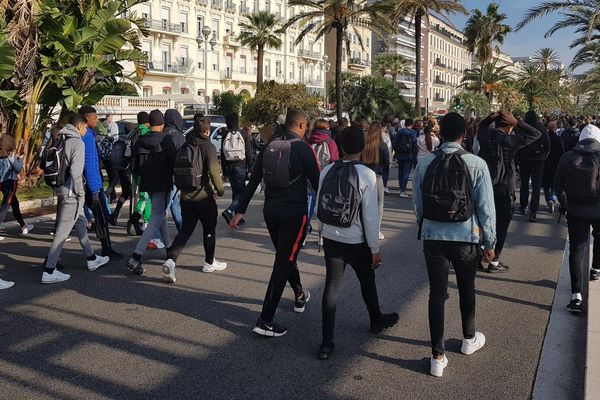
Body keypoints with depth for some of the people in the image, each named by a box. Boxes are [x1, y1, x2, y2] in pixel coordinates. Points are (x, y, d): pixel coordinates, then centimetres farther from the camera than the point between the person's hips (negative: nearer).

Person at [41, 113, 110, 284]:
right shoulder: (78, 142, -12)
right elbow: (76, 171, -20)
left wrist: (56, 186, 17)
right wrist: (80, 192, -11)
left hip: (61, 189, 9)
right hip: (71, 193, -9)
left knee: (80, 222, 20)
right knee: (63, 230, -5)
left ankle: (91, 259, 31)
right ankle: (49, 271, -3)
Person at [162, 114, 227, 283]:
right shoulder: (208, 147, -13)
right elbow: (213, 171, -19)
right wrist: (220, 190, -5)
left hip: (186, 196, 5)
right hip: (204, 196, -5)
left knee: (185, 230, 10)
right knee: (209, 229, 14)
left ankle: (171, 259, -10)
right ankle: (210, 263, 26)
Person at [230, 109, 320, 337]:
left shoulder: (269, 147, 8)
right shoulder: (303, 148, -9)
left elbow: (253, 182, 9)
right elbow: (317, 183, -11)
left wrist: (241, 211, 13)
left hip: (270, 211, 6)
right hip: (295, 213, -6)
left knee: (285, 256, 23)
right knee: (284, 263, -2)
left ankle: (300, 297, 44)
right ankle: (265, 321, -4)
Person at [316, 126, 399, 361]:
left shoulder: (327, 170, -3)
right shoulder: (367, 175, -16)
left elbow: (319, 205, 5)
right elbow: (370, 216, -15)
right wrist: (375, 248, -6)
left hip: (330, 238, 3)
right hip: (356, 242, -3)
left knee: (332, 286, 9)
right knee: (367, 282, 20)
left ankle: (327, 343, 8)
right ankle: (377, 322, 44)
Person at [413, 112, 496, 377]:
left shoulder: (425, 163, -5)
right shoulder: (476, 164, -11)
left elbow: (418, 204, 4)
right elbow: (486, 207, -8)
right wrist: (489, 242, 3)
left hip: (432, 236, 1)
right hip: (466, 237, -1)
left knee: (437, 293, 8)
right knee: (466, 289, 21)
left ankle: (438, 356, 12)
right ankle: (469, 339, 43)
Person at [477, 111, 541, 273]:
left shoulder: (485, 136, -1)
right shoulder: (509, 140, -17)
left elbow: (482, 125, 24)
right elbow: (536, 133, -10)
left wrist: (492, 117, 5)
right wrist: (516, 122, -11)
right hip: (502, 190, -6)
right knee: (501, 225, 6)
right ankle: (494, 262, 11)